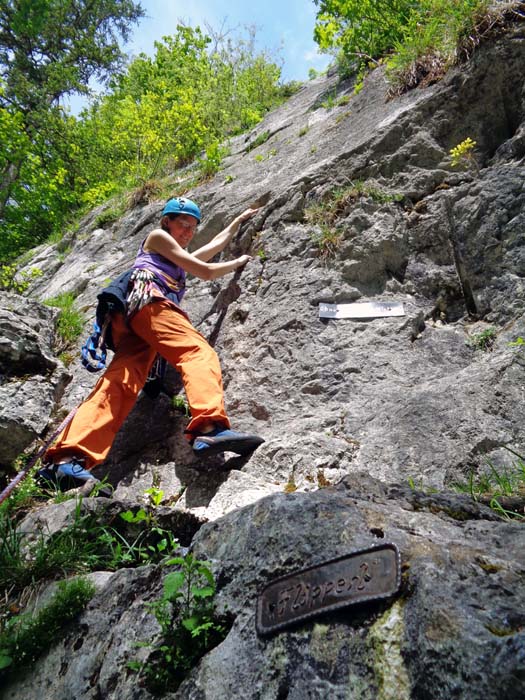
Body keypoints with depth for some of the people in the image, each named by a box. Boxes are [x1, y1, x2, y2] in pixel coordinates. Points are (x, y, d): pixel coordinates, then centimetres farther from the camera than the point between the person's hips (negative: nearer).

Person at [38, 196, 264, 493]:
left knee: (121, 381, -16)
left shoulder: (181, 257, 44)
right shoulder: (157, 236, 20)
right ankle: (209, 428, -52)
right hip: (148, 300, -8)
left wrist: (238, 221, 64)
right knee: (200, 352, -27)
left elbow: (213, 246, 55)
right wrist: (239, 262, 30)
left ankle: (66, 459, -33)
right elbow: (207, 271, 14)